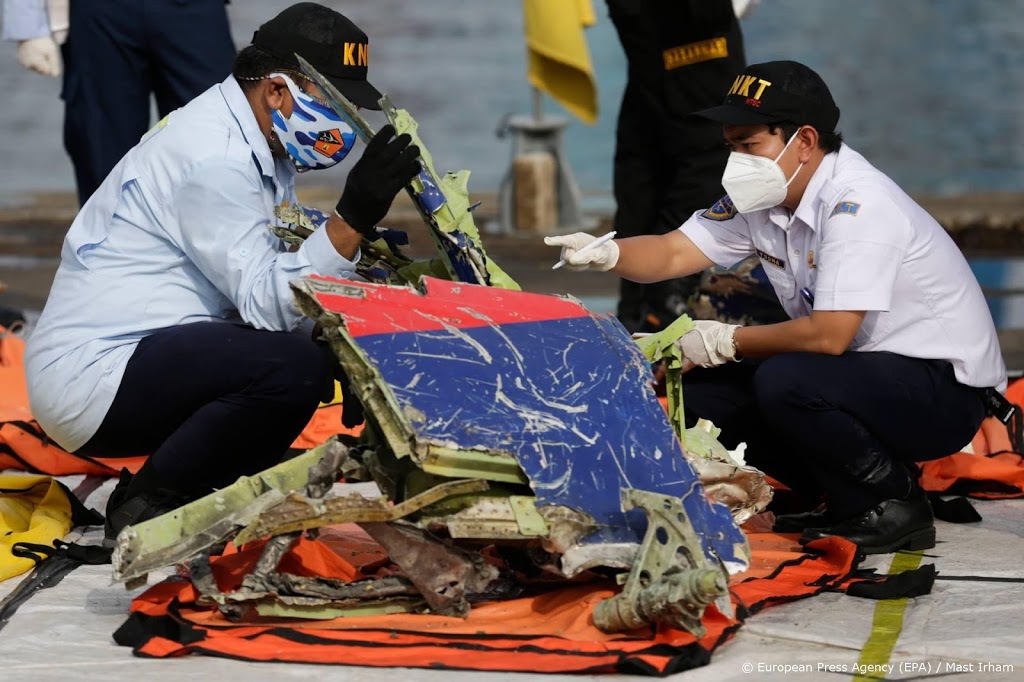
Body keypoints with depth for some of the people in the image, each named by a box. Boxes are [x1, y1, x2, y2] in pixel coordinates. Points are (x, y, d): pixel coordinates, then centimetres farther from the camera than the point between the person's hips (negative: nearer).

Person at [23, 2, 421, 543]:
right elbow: (267, 303, -22)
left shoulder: (258, 145, 12)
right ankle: (149, 506, -9)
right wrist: (354, 215, -29)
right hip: (91, 376, -11)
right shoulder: (213, 157, -18)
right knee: (297, 366, -28)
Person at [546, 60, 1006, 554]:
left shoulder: (857, 204, -24)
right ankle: (848, 501, 7)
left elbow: (829, 335, -29)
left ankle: (895, 504, -10)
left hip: (945, 388, -9)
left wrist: (726, 341, -16)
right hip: (865, 373, 9)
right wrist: (605, 254, -21)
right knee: (704, 393, -3)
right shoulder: (763, 198, 3)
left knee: (785, 382, -32)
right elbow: (672, 254, 0)